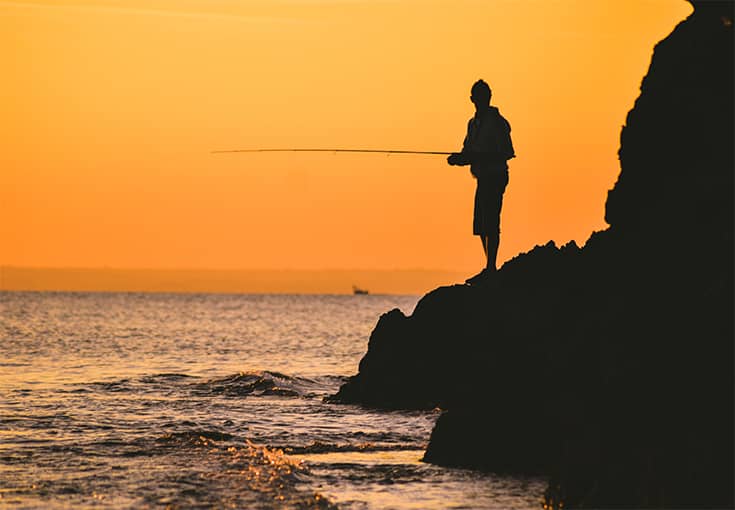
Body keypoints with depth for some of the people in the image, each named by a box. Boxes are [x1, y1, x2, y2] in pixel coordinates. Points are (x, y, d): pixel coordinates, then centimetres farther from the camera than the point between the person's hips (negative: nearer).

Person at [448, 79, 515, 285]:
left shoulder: (497, 123, -10)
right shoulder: (473, 123, 16)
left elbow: (507, 152, -16)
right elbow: (469, 152, 20)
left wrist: (481, 156, -22)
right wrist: (458, 158, -2)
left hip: (495, 177, -9)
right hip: (483, 178, 9)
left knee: (490, 223, -11)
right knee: (481, 225, 10)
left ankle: (490, 269, -10)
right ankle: (489, 269, 18)